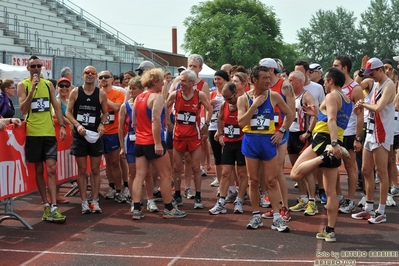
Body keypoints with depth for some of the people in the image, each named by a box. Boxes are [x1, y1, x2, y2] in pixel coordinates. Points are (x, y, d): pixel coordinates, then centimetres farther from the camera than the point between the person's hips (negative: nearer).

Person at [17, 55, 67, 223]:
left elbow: (56, 106, 11)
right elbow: (23, 109, -10)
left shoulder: (48, 84, 10)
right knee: (38, 170, 6)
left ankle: (53, 208, -10)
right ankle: (46, 205, 14)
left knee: (51, 169, -7)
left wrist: (62, 125, 1)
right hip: (33, 133, -2)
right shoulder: (23, 86, 0)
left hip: (49, 132, 2)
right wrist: (33, 89, -18)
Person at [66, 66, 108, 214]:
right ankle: (84, 202, 9)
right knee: (82, 170, 4)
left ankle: (95, 201, 12)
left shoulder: (101, 94, 1)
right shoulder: (75, 92, -1)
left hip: (95, 135, 1)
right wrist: (77, 125, -15)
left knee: (95, 170, 5)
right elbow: (68, 112, 0)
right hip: (79, 135, -1)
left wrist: (102, 124, -8)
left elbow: (105, 113, 11)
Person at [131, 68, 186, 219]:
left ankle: (136, 210, 1)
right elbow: (155, 120, -23)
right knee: (166, 175, 4)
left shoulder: (138, 98, 12)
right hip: (153, 143, -8)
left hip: (139, 142, 8)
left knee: (139, 175, 5)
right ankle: (169, 209, 10)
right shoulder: (157, 97, -12)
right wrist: (158, 143, -25)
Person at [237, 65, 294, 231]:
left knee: (272, 181, 0)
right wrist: (254, 105, -16)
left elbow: (290, 114, 9)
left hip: (268, 140, 0)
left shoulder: (274, 96, 0)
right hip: (250, 141, 0)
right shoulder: (243, 98, -3)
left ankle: (277, 218, 3)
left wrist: (281, 132, 0)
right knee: (253, 181, 6)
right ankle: (256, 216, 16)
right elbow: (241, 122, -13)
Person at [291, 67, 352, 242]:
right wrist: (317, 114, 33)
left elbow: (332, 120, -19)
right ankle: (330, 231, 9)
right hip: (335, 144, 9)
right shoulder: (347, 100, 22)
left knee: (295, 174, -18)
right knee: (331, 192, 9)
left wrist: (334, 144, -31)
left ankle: (324, 156, -33)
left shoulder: (332, 96, -3)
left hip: (323, 139, -9)